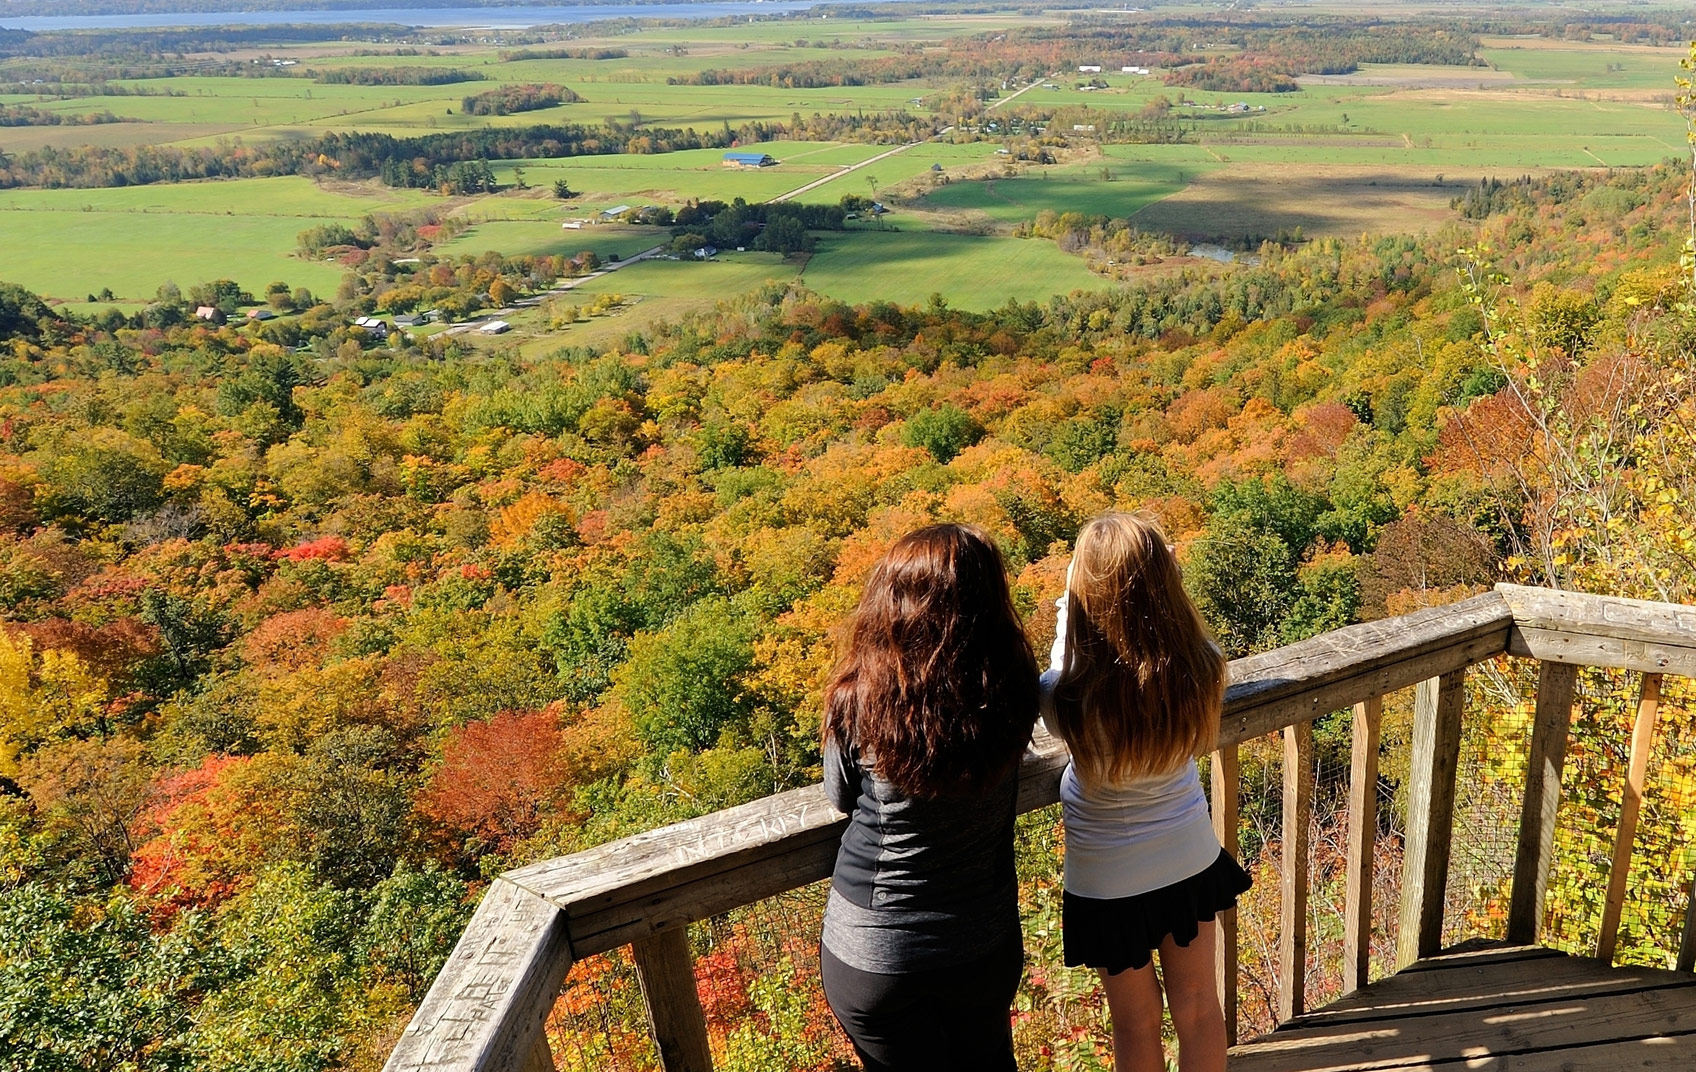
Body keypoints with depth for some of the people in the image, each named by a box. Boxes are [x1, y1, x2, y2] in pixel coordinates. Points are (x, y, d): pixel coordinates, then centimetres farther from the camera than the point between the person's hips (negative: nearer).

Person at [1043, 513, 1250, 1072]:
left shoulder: (1069, 692, -34)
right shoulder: (1200, 664, -24)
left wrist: (1068, 606, -8)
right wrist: (1156, 584, -5)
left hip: (1108, 875, -3)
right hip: (1190, 853, 3)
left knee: (1136, 1022, 20)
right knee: (1197, 1004, 24)